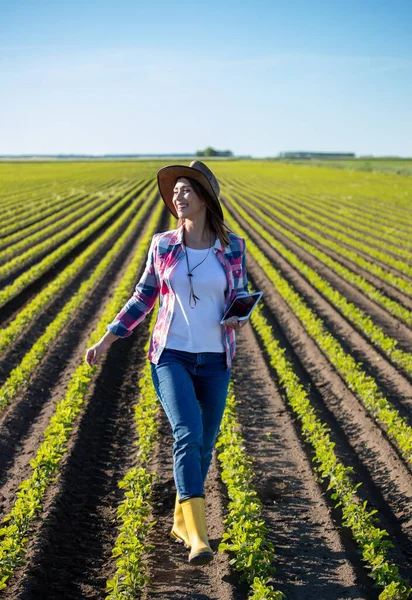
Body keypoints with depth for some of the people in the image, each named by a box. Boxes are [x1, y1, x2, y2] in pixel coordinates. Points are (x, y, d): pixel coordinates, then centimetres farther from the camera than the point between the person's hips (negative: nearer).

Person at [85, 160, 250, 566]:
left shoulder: (233, 247, -2)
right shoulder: (162, 244, -2)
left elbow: (239, 299, 8)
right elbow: (144, 297, 8)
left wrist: (239, 320, -16)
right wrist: (106, 339, 4)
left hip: (214, 361, 2)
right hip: (171, 357, -2)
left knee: (203, 445, 10)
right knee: (187, 435, -21)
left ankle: (181, 521, 32)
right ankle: (197, 537, -22)